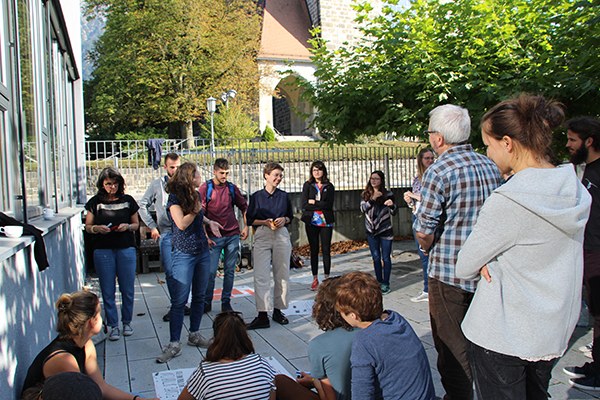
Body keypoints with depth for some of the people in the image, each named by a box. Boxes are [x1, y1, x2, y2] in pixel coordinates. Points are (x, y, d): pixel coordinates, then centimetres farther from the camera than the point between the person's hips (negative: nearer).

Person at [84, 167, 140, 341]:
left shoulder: (128, 200, 5)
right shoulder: (95, 202, 3)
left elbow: (136, 224, 12)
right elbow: (88, 226, 8)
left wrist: (128, 226, -10)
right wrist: (97, 228, -13)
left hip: (126, 249, 0)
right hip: (103, 250, 0)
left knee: (127, 289, 5)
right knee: (108, 291, 4)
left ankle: (127, 322, 23)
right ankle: (113, 325, 16)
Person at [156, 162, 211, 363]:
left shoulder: (196, 194, 8)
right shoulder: (175, 198, -11)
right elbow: (182, 224, -20)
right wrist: (196, 209, -10)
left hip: (203, 252, 7)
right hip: (184, 254, -7)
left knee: (199, 297, 13)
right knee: (179, 301, -5)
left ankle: (194, 335, 26)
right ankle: (174, 344, 2)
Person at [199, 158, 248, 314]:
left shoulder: (232, 188, 7)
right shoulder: (205, 188, -2)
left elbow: (244, 207, 17)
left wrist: (246, 227, 10)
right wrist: (205, 234, -10)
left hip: (233, 236, 3)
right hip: (214, 237, -3)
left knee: (230, 271, 6)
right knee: (210, 272, -2)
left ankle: (226, 302, 17)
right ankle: (206, 302, 14)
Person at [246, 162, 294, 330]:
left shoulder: (284, 196, 9)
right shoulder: (256, 196, 3)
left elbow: (291, 216, 18)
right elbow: (250, 219, 4)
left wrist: (284, 220, -3)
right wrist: (265, 222, -11)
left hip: (282, 236, 3)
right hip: (262, 236, -2)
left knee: (282, 275, 5)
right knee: (261, 275, -9)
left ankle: (278, 311, 19)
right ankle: (262, 315, -7)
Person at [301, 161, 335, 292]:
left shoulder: (329, 186, 5)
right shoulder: (307, 185, 4)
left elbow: (329, 205, -7)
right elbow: (304, 204, -7)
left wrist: (313, 203, -9)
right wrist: (321, 205, -10)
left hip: (326, 222, 0)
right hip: (311, 222, 0)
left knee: (326, 250, 2)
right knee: (314, 250, 6)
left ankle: (327, 278, 12)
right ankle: (315, 279, 15)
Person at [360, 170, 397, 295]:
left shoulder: (388, 194, -5)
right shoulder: (366, 194, 3)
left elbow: (394, 212, -4)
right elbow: (363, 208, -12)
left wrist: (392, 205, -25)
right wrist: (372, 199, -25)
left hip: (385, 230, -3)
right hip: (371, 230, 3)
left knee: (386, 258, 1)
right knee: (376, 257, 10)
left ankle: (386, 283, 9)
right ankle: (379, 282, 21)